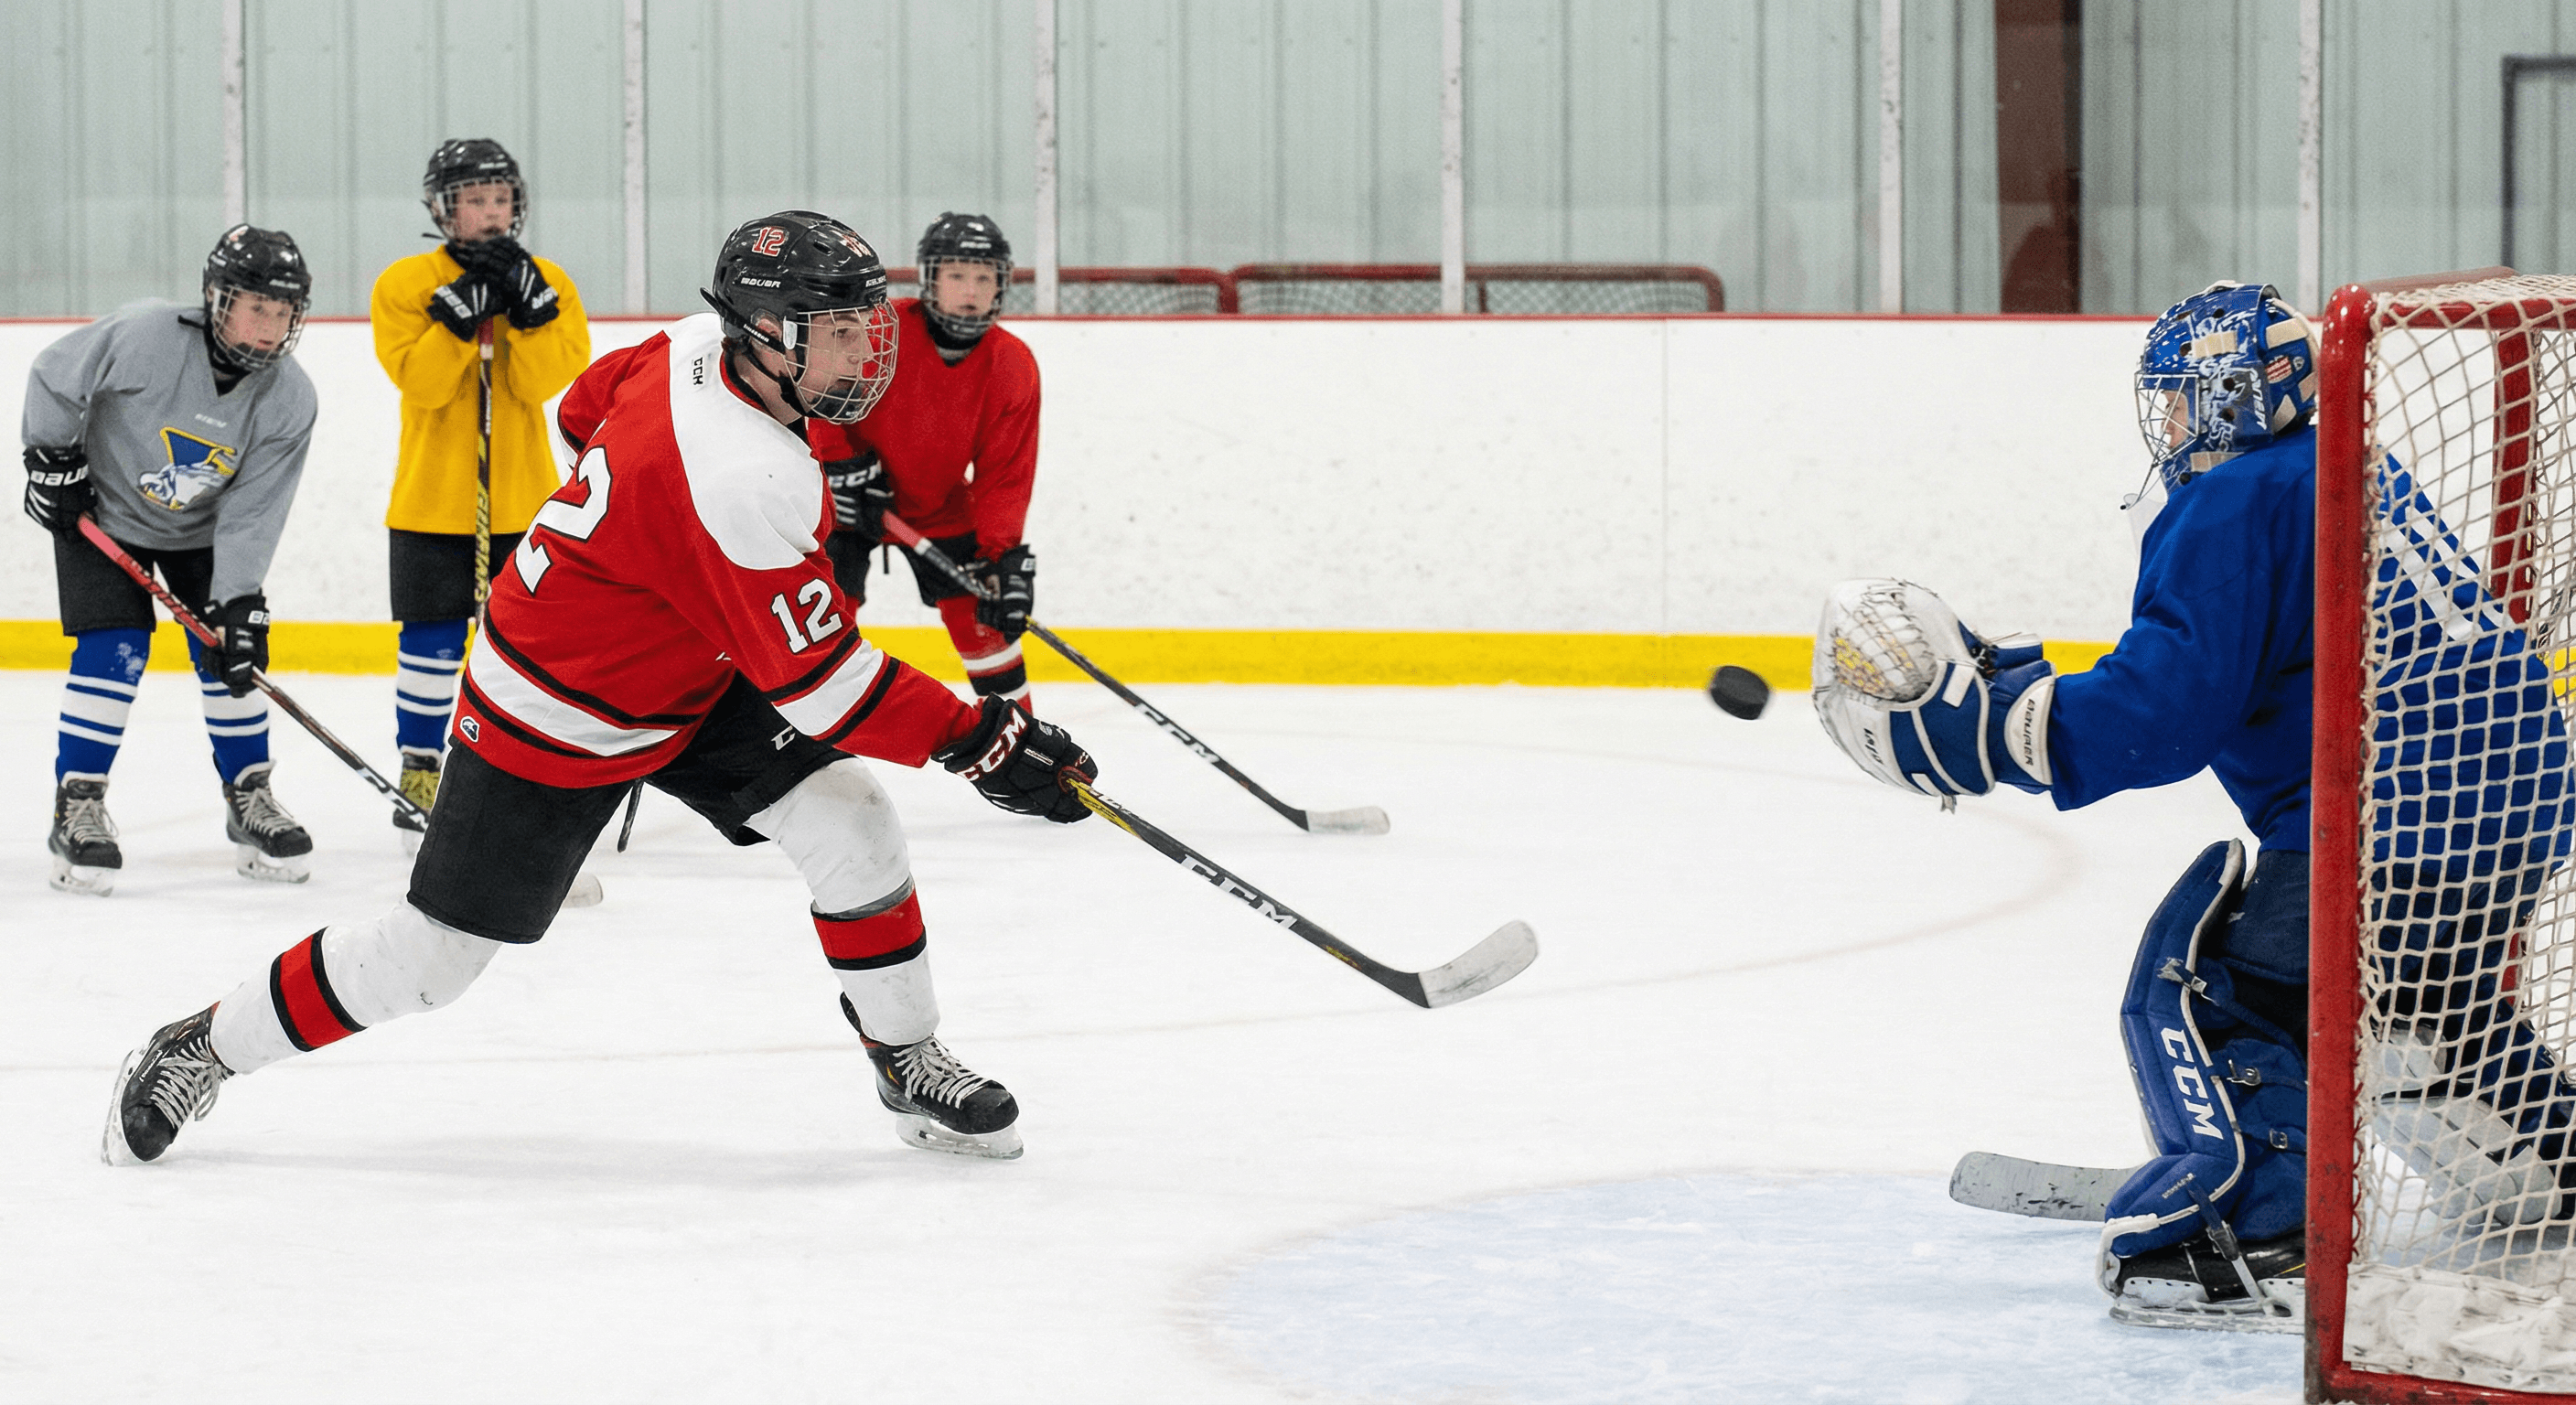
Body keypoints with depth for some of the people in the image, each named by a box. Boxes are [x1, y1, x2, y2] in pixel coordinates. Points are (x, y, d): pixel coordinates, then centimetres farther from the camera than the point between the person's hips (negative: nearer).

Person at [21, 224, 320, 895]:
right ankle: (77, 808, -5)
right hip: (101, 514, -4)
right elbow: (54, 378, -17)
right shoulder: (143, 336, -31)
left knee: (231, 653, -2)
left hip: (203, 530, 4)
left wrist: (237, 603, -23)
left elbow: (252, 513, -17)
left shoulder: (289, 399, -19)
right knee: (112, 654, -15)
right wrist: (53, 461, -12)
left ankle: (250, 801, 15)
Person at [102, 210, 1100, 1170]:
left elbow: (588, 405, 10)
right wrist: (981, 742, -28)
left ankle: (908, 1063, 10)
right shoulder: (747, 481, -37)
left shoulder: (701, 347, -12)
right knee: (429, 958, 2)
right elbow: (815, 680, -32)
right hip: (557, 721, -9)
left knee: (852, 826, -5)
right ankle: (203, 1048, 21)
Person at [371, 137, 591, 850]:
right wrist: (462, 310, -23)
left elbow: (547, 381, -9)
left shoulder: (547, 283, 4)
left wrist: (528, 306, -20)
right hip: (432, 498, -2)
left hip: (523, 499, 2)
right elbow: (419, 381, -15)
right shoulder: (405, 284, -3)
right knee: (432, 643, -2)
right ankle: (419, 776, 10)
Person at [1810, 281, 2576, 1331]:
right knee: (2420, 992, 34)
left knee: (2209, 982, -7)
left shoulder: (2235, 507, -10)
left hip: (2401, 813, -10)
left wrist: (1978, 723, -17)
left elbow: (2168, 707, -19)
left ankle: (2256, 1237, -22)